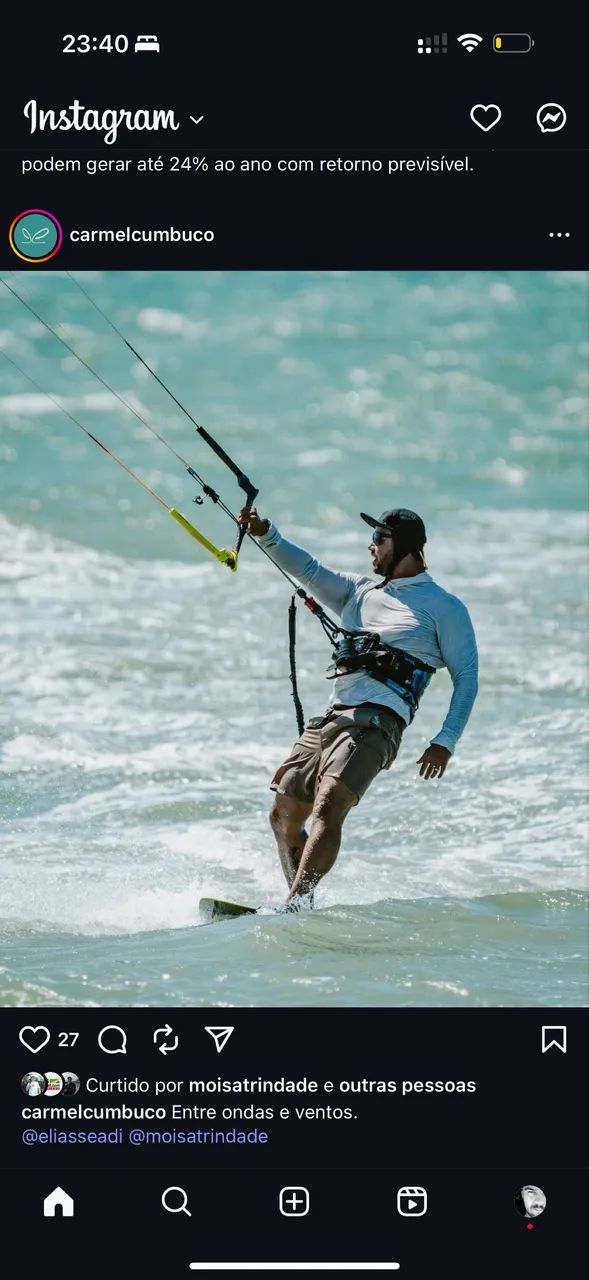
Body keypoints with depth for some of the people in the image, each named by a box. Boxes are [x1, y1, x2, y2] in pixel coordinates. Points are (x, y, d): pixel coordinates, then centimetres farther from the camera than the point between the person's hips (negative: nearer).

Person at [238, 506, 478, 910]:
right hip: (332, 716, 7)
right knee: (284, 816, 5)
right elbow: (307, 569, 15)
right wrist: (266, 533, -2)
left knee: (328, 807, -27)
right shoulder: (360, 592, 24)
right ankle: (302, 907, 18)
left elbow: (467, 677, 2)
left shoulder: (444, 607, 5)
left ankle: (296, 906, -37)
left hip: (377, 722, -7)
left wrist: (446, 741, -8)